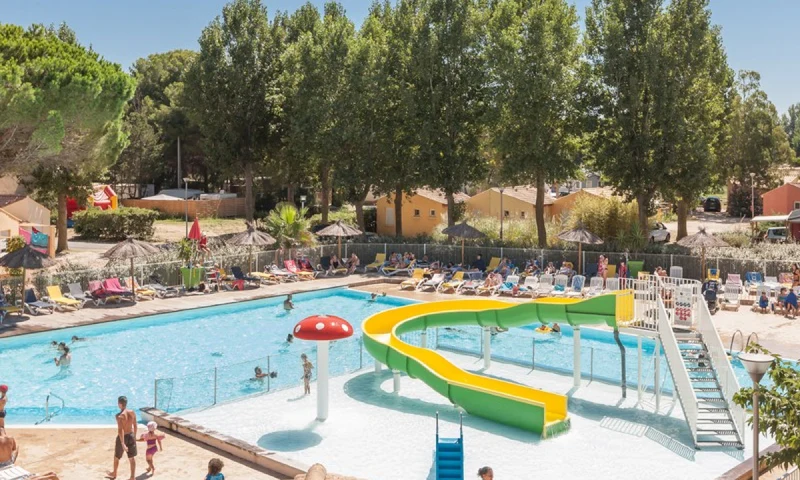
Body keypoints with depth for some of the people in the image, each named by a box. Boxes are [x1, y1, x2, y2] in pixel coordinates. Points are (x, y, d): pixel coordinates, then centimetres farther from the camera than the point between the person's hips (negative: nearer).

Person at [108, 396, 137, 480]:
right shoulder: (132, 412, -6)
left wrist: (123, 444, -25)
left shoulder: (119, 416, -24)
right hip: (131, 435, 5)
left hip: (122, 437, -4)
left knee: (116, 457, 21)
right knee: (132, 457, 13)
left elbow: (120, 430, -27)